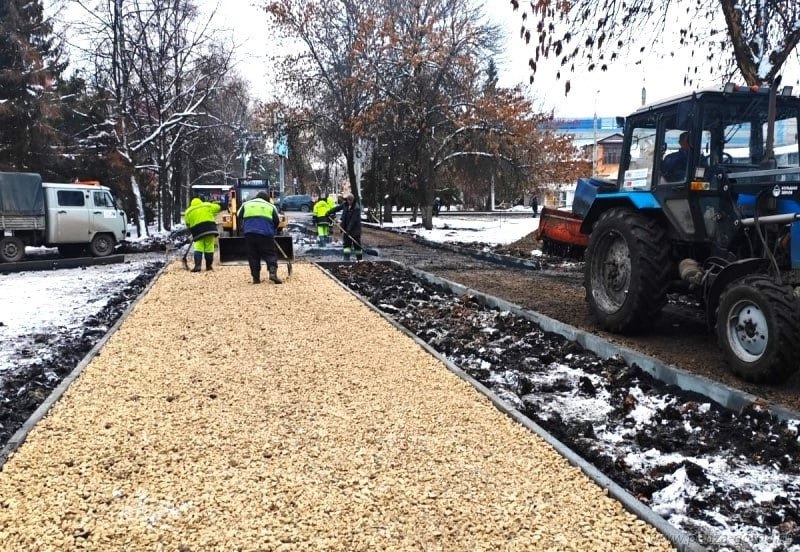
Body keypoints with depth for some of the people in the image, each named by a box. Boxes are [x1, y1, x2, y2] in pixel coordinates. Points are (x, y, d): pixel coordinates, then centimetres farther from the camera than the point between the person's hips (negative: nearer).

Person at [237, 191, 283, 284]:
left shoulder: (246, 204, 18)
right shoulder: (271, 206, 12)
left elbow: (239, 216, 20)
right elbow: (277, 221, 13)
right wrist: (272, 231, 27)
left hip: (249, 233, 2)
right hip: (266, 233, -2)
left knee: (253, 256, 9)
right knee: (270, 254, 5)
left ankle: (256, 277, 6)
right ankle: (272, 272, -15)